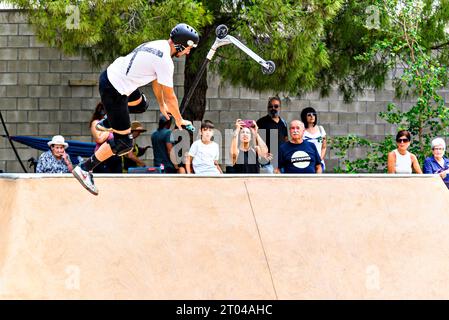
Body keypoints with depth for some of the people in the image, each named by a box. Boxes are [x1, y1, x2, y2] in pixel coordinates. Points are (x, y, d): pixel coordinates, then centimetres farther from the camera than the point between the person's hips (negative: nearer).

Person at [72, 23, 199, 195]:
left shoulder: (160, 44, 7)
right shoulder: (165, 61, -21)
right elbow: (170, 97, -11)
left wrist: (162, 105, 32)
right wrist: (179, 120, 5)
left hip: (109, 75, 10)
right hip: (113, 92, -10)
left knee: (141, 105, 36)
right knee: (124, 143, -3)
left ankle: (106, 123, 40)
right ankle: (85, 169, 1)